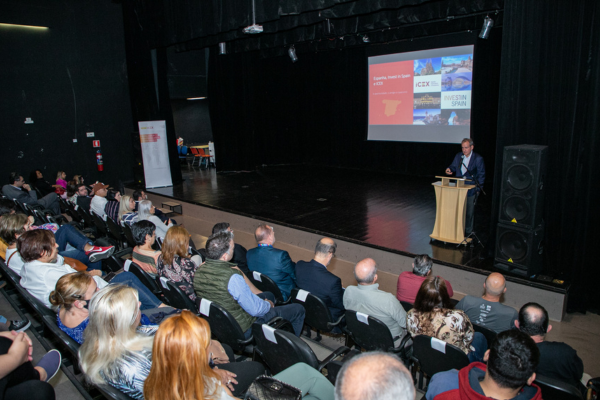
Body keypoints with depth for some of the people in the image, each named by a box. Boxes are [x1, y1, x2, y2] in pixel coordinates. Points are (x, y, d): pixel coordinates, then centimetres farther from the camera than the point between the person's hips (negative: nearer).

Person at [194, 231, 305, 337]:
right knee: (298, 309, 4)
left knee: (269, 295, 28)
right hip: (242, 330, -8)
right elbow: (256, 309, -25)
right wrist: (268, 304, -3)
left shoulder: (198, 271, -10)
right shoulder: (232, 277, -35)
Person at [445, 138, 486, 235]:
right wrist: (449, 170, -6)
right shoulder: (458, 156, 7)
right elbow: (453, 167, 19)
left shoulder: (478, 159, -6)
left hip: (471, 189, -4)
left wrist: (478, 189, -9)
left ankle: (468, 231, 16)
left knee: (469, 211, 4)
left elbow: (481, 175, -3)